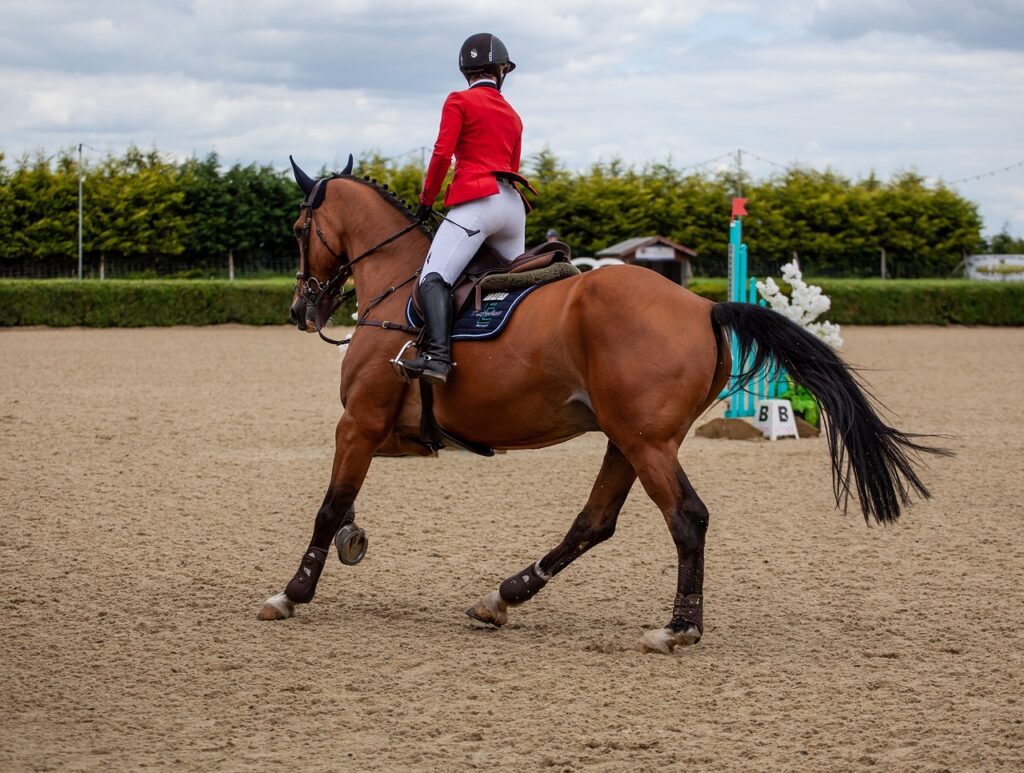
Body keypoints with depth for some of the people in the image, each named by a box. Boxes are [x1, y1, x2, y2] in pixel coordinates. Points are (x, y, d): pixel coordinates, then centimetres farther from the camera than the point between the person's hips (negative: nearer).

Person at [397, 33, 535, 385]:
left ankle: (437, 356, -43)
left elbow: (442, 155, -5)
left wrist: (425, 201, 6)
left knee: (434, 278, -21)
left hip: (476, 202, -8)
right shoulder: (512, 116, 23)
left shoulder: (459, 101, 3)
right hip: (514, 206, 8)